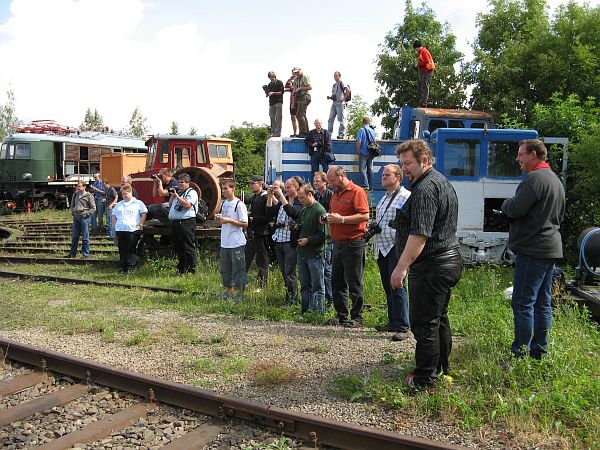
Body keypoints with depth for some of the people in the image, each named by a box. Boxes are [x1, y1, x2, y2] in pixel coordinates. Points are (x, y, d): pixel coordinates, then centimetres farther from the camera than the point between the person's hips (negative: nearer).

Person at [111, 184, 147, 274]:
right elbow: (114, 216, 24)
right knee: (122, 249, 6)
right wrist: (114, 226, 12)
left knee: (130, 250, -3)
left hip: (133, 230, -4)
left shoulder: (138, 203, 5)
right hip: (120, 230, 5)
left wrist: (140, 224, -7)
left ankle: (129, 267, 1)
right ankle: (122, 267, 12)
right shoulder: (119, 204, 21)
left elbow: (143, 214, 1)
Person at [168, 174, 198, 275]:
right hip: (174, 222, 9)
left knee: (188, 247, -6)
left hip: (186, 223, -9)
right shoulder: (178, 192, 21)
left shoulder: (192, 192, -3)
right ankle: (181, 269, 22)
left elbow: (187, 205, -18)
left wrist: (177, 196, -14)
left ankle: (191, 270, -3)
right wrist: (172, 196, 10)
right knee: (177, 247, 13)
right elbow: (170, 205, 23)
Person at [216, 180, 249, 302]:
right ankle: (228, 291, 26)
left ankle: (240, 293, 10)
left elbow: (245, 224, -14)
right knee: (225, 269, 14)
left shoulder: (239, 204, -11)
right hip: (224, 242, 8)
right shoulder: (223, 203, 12)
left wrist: (229, 220, -19)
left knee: (238, 268, 0)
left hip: (237, 243, -7)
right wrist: (218, 218, -1)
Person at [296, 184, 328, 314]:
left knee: (317, 286, 0)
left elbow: (323, 234, -16)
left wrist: (308, 240, -15)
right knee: (304, 285, 14)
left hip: (315, 254, -8)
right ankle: (306, 310, 22)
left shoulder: (319, 210, -11)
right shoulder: (304, 210, 13)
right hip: (302, 253, 8)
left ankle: (319, 311, 7)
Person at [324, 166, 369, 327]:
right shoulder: (335, 194, 17)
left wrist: (342, 219, -20)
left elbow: (365, 216, -18)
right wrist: (328, 218, 5)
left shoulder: (357, 192, -9)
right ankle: (341, 315, 20)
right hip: (337, 243, 8)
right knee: (337, 281, 11)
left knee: (354, 283, -1)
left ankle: (357, 317, 7)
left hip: (353, 243, -8)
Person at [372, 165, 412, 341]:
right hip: (382, 247, 9)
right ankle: (392, 322, 22)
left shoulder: (406, 196, -5)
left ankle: (402, 327, -7)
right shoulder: (384, 199, 22)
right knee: (388, 287, 13)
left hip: (396, 246, -9)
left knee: (397, 286, -11)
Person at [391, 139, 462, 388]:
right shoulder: (442, 182, 16)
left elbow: (419, 235, -27)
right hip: (449, 260, 11)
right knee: (439, 318, 20)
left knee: (424, 323, -3)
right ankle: (441, 369, 33)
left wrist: (401, 267, -26)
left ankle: (424, 379, 5)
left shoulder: (425, 189, -19)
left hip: (431, 266, -11)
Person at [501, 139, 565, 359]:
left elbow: (515, 209, -21)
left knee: (523, 303, -6)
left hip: (532, 250, -10)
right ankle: (539, 352, 20)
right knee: (543, 302, 13)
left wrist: (507, 203, 2)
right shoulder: (555, 179, 19)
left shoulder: (535, 179, -14)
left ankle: (521, 354, -3)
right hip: (551, 248, 10)